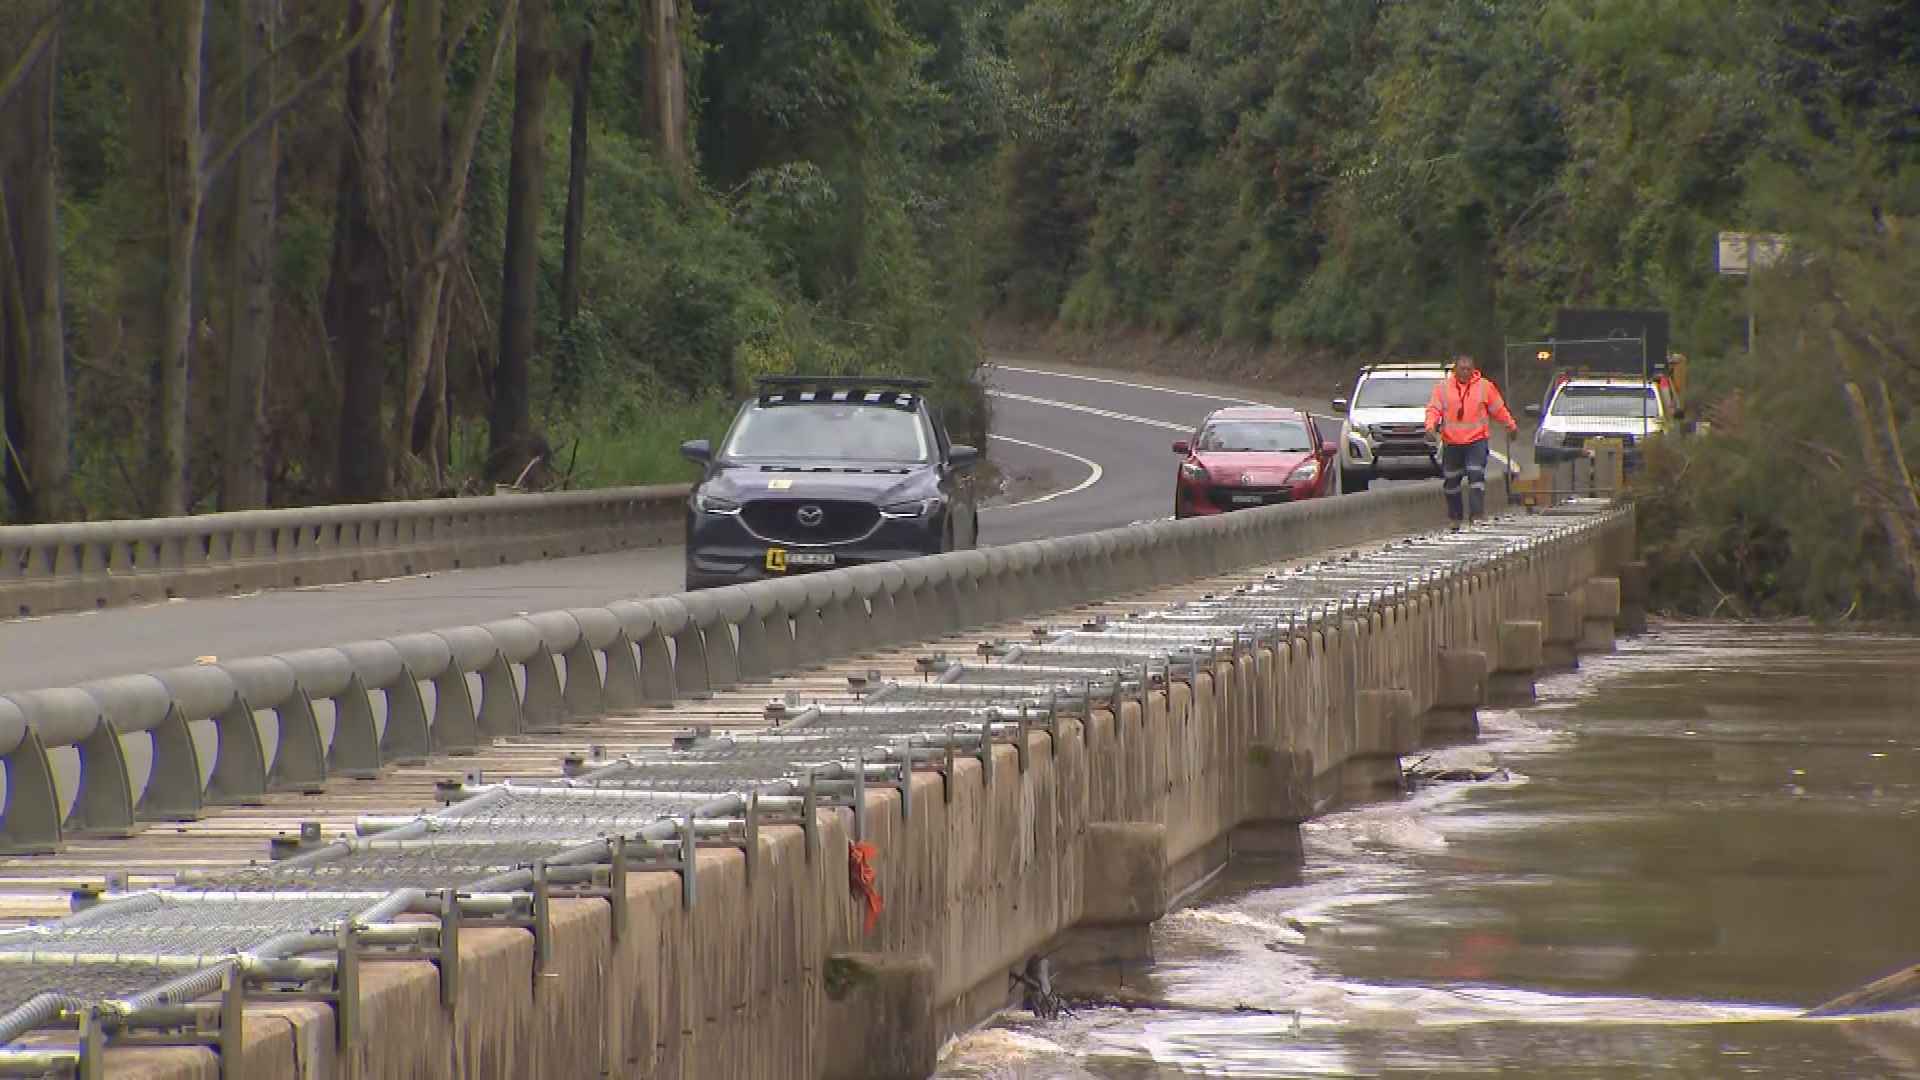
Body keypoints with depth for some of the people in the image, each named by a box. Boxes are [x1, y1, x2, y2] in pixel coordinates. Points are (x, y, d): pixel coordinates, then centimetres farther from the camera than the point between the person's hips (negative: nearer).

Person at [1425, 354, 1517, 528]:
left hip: (1476, 441, -2)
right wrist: (1431, 425, -21)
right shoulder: (1444, 387, 3)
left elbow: (1498, 409, 14)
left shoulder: (1485, 386, 2)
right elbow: (1434, 409, -2)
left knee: (1476, 476, -17)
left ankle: (1477, 515, -19)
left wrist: (1511, 425, 23)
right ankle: (1455, 518, 23)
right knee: (1451, 481, 10)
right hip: (1451, 443, 2)